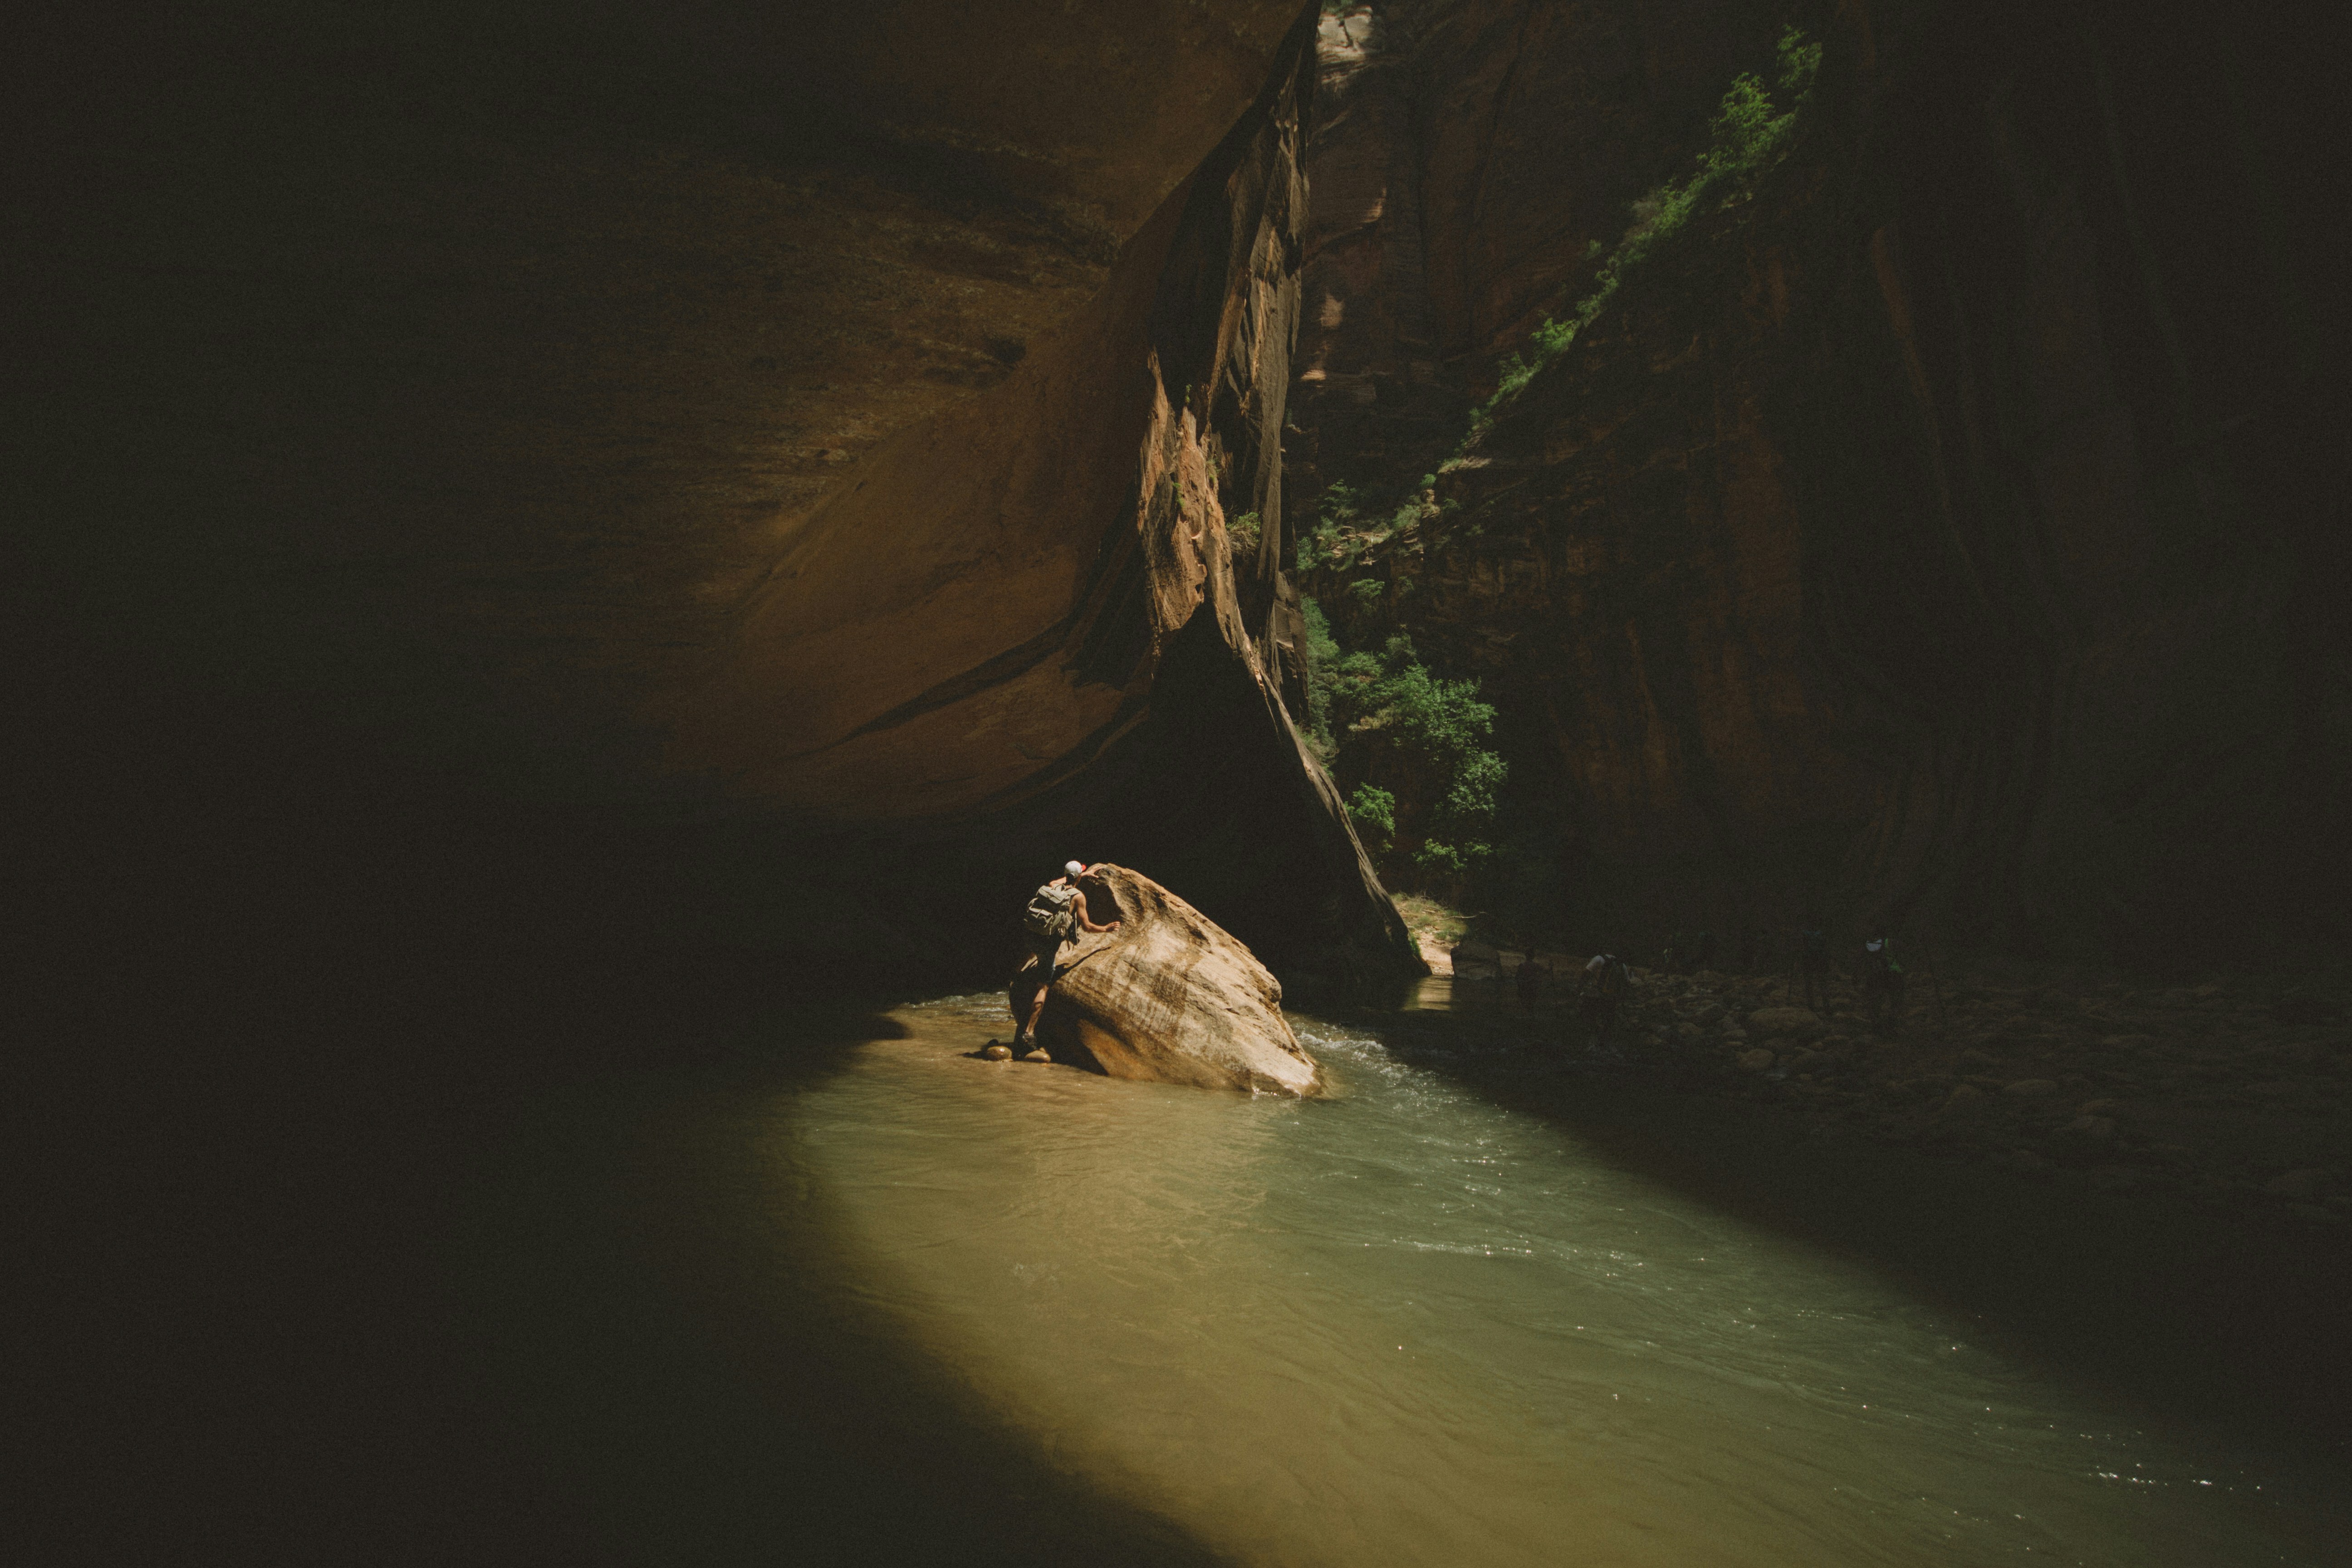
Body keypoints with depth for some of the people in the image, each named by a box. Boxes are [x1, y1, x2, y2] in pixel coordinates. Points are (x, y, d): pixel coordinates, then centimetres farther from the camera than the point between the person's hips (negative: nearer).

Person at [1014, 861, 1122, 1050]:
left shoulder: (1054, 885, 12)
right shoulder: (1078, 896, -3)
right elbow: (1087, 926, 1)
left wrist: (1084, 874, 54)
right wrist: (1106, 929, 18)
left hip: (1030, 935, 5)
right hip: (1048, 942, -5)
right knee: (1043, 986, -3)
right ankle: (1029, 1031, -8)